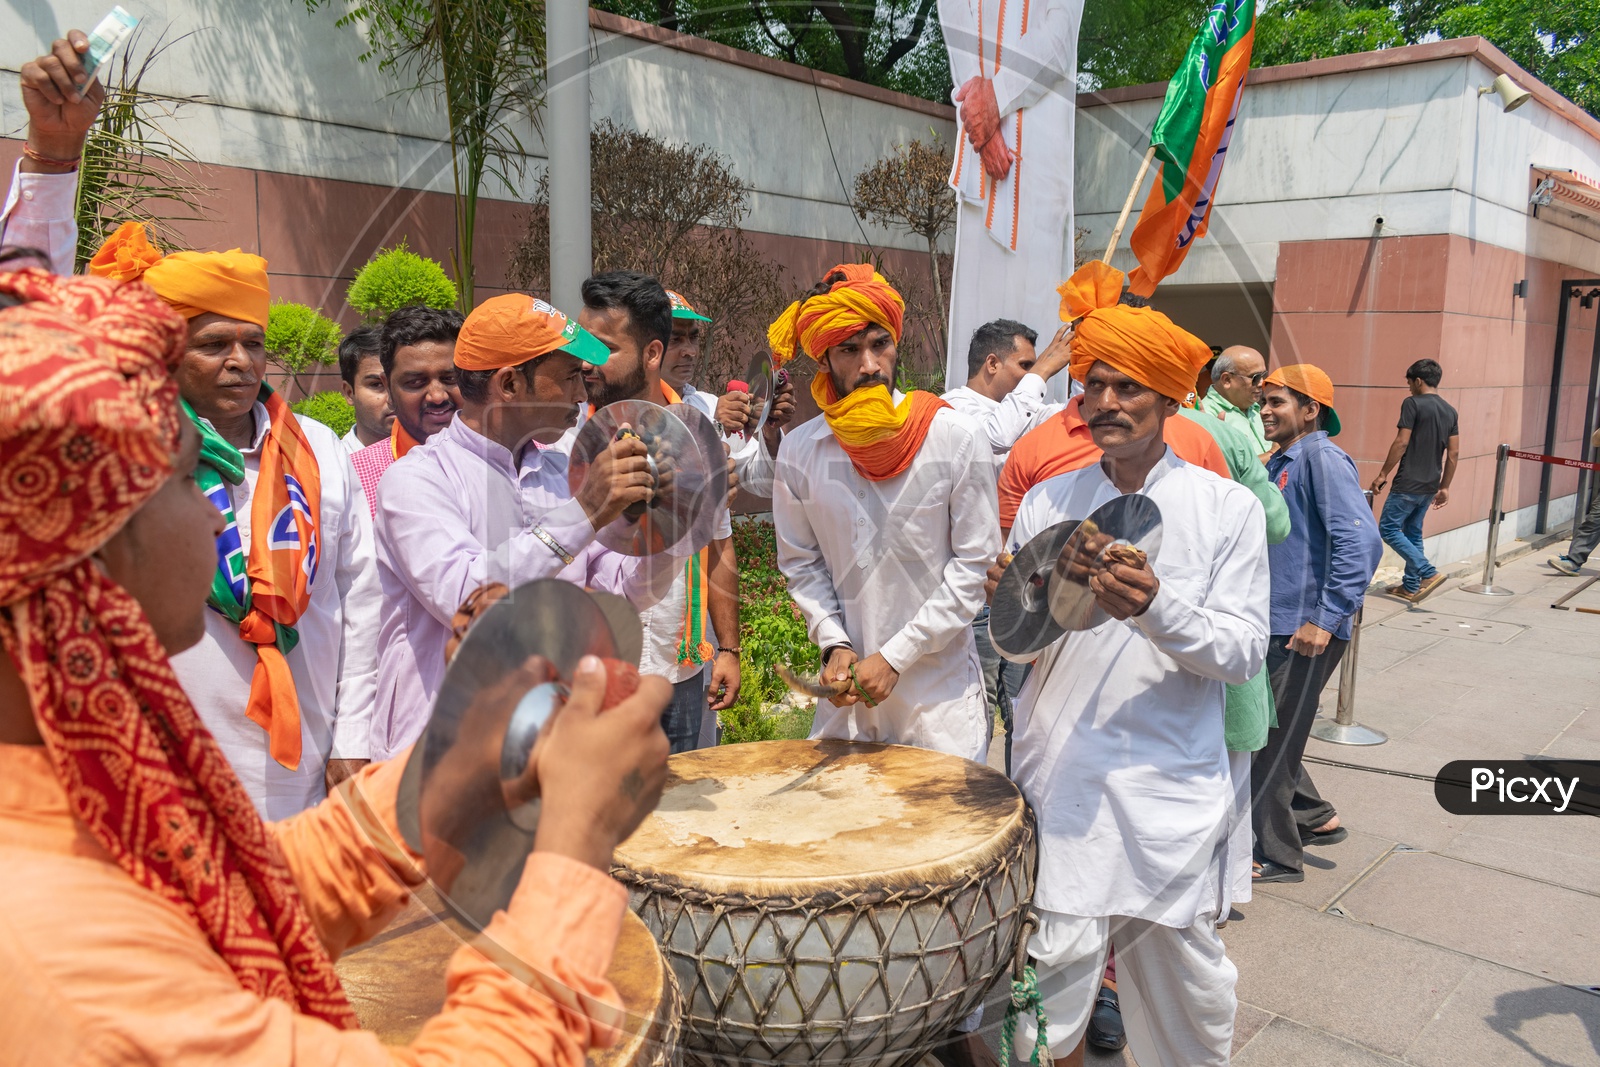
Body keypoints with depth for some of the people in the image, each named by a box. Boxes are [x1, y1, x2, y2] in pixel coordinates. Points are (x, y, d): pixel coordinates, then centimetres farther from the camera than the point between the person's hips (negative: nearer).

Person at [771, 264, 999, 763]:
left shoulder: (954, 438, -9)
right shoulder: (799, 450, -3)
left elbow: (975, 564, -8)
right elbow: (800, 562, 8)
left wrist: (896, 656, -12)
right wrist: (834, 644, -6)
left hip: (940, 680, -2)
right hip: (847, 685, 2)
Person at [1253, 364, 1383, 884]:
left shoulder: (1323, 458, -14)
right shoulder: (1278, 464, 14)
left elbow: (1360, 540, -23)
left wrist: (1327, 618, -25)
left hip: (1306, 631, -9)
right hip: (1273, 622, 9)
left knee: (1269, 742, 0)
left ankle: (1276, 855, 15)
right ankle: (1315, 817, 34)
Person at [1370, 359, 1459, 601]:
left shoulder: (1413, 404, -11)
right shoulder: (1450, 411, 11)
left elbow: (1401, 443, -15)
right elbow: (1453, 453, 11)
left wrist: (1383, 474, -8)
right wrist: (1444, 487, 17)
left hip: (1408, 484, -8)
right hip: (1430, 486, 8)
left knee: (1388, 529, 0)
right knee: (1413, 532, 16)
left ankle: (1429, 573, -9)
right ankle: (1411, 586, 20)